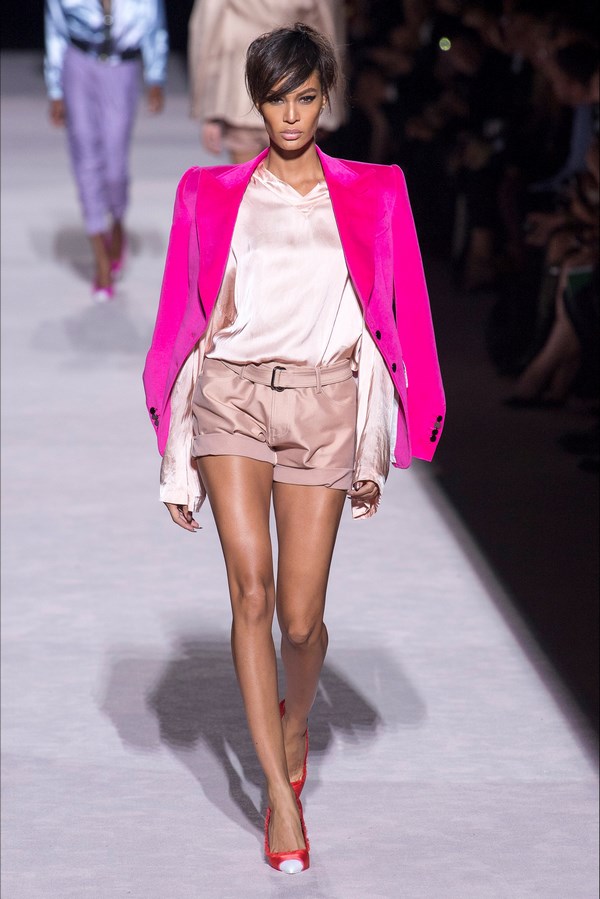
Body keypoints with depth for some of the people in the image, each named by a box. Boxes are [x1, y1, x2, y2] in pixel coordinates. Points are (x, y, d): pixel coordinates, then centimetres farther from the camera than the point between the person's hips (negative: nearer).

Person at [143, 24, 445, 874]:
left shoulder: (371, 194, 8)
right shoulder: (213, 195, 8)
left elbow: (393, 320, 10)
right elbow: (187, 319, 10)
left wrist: (375, 454, 7)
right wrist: (179, 463, 7)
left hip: (323, 400, 0)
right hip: (232, 396, 0)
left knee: (300, 613, -1)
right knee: (251, 589, -15)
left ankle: (296, 719, 34)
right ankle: (282, 794, -9)